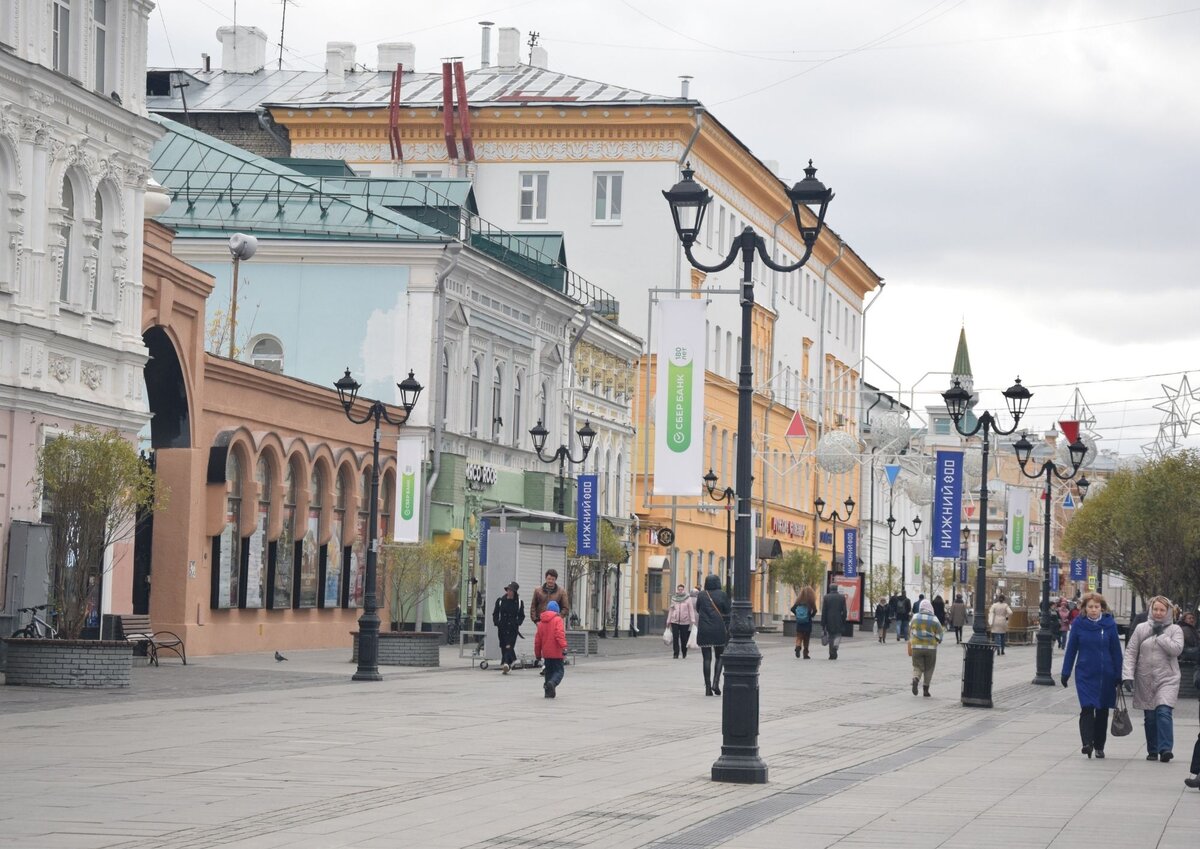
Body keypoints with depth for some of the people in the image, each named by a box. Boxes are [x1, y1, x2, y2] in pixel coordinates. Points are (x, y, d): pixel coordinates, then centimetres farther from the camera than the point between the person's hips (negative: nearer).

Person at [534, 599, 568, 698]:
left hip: (546, 653, 6)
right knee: (559, 671, -2)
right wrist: (564, 646, -26)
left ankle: (548, 692, 11)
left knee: (549, 671, 15)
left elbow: (537, 639, 14)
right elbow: (560, 634, -21)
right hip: (556, 652, -6)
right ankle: (552, 683, -30)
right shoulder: (557, 620, -7)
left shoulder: (541, 622, 11)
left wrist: (538, 653, 22)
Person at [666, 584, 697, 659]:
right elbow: (671, 610, 15)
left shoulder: (688, 599, 1)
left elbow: (691, 610, -2)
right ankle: (675, 654, -4)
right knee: (675, 638, -8)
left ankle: (684, 653, 23)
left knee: (684, 639, 3)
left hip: (685, 622, -2)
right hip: (674, 622, 2)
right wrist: (668, 621, 14)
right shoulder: (673, 599, 9)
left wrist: (693, 620, -10)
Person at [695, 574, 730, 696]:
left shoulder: (701, 595, 1)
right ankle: (716, 682, -5)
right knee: (719, 657, 12)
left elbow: (697, 609, 10)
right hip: (719, 630, -1)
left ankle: (708, 687, 0)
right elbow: (728, 612, -4)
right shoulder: (722, 594, -4)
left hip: (704, 630, 1)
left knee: (707, 658, 4)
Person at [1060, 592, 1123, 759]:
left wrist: (1118, 675, 2)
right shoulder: (1079, 624, -2)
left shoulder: (1109, 624, -2)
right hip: (1085, 674, -1)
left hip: (1105, 675, 1)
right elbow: (1071, 649, 4)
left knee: (1102, 711, 9)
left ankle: (1099, 746, 20)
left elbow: (1116, 651, 2)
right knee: (1087, 708, -15)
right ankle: (1087, 743, -23)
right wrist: (1065, 673, 4)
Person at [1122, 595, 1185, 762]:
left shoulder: (1175, 630, 3)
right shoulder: (1141, 629, 6)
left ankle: (1165, 748, -22)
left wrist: (1161, 635, -11)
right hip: (1145, 680, 3)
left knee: (1164, 712, -19)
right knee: (1149, 717, 7)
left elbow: (1177, 649, -14)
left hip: (1167, 679, -2)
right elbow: (1130, 653, 3)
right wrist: (1127, 675, -6)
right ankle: (1152, 750, 17)